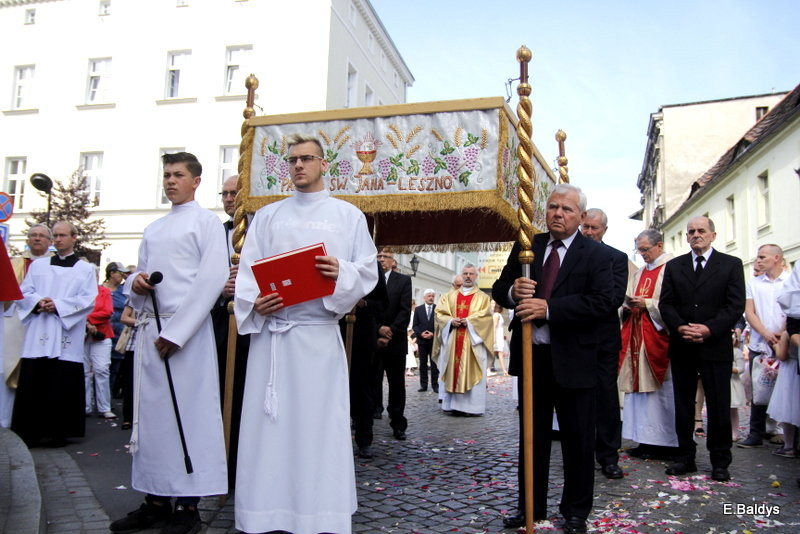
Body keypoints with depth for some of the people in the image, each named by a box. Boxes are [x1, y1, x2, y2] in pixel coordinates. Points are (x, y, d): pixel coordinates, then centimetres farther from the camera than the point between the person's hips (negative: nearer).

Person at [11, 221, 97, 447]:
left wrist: (59, 305, -13)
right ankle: (30, 432, 7)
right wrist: (38, 302, -11)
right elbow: (24, 293, 10)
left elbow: (89, 300, -2)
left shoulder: (85, 269, 8)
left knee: (63, 387, -1)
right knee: (32, 385, -1)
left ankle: (59, 433, 8)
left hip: (67, 337, -2)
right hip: (38, 335, 2)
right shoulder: (38, 265, 15)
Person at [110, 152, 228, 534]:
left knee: (188, 412, -5)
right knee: (150, 412, 7)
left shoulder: (206, 222, 1)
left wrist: (176, 331, -14)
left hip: (187, 329, -7)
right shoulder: (152, 230, 22)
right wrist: (135, 283, -2)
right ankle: (156, 500, 16)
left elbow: (213, 278, -9)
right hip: (149, 327, 7)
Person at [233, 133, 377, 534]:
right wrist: (254, 302, -11)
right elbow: (247, 269, 8)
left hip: (320, 334, -2)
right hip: (270, 331, 2)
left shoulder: (348, 215, 11)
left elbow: (368, 271, 4)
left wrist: (341, 271, -17)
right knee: (268, 423, 3)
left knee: (318, 424, -1)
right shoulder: (267, 215, 16)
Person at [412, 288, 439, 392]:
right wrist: (420, 334, -11)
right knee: (423, 363, 6)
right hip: (422, 340, 2)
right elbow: (414, 325, 5)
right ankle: (423, 385, 11)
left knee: (434, 363, 1)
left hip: (434, 340, -2)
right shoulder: (418, 309, 7)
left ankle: (435, 385, 6)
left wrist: (433, 334, -12)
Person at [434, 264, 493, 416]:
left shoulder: (483, 297, 10)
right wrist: (451, 321, -11)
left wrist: (469, 321, -16)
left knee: (472, 372, -4)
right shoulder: (449, 296, 16)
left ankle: (471, 406, -2)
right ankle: (451, 405, 6)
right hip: (451, 340, 2)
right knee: (451, 371, 1)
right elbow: (439, 313, 7)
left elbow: (486, 316, -4)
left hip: (473, 341, -2)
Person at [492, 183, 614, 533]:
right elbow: (499, 290, 7)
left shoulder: (596, 254, -4)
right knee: (532, 435, 14)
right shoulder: (526, 247, 8)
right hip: (531, 355, 4)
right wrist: (513, 291, -18)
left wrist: (549, 308, -26)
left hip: (572, 359, -3)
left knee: (578, 438, 9)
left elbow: (601, 302, -17)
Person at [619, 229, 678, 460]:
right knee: (639, 386, 7)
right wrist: (629, 304, 1)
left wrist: (647, 304, -16)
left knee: (659, 388, -5)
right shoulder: (640, 273, 19)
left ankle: (663, 442, 3)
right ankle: (646, 440, 13)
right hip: (637, 337, 8)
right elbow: (628, 302, 21)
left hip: (658, 336, -8)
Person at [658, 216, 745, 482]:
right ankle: (686, 457, 18)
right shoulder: (674, 266, 11)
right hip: (682, 347, 3)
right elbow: (666, 303, 5)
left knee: (719, 406, 3)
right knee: (683, 405, 8)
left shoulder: (731, 264, 4)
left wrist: (709, 329, -17)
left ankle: (720, 462, 15)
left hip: (716, 346, -2)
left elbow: (736, 305, -5)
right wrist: (680, 327, -12)